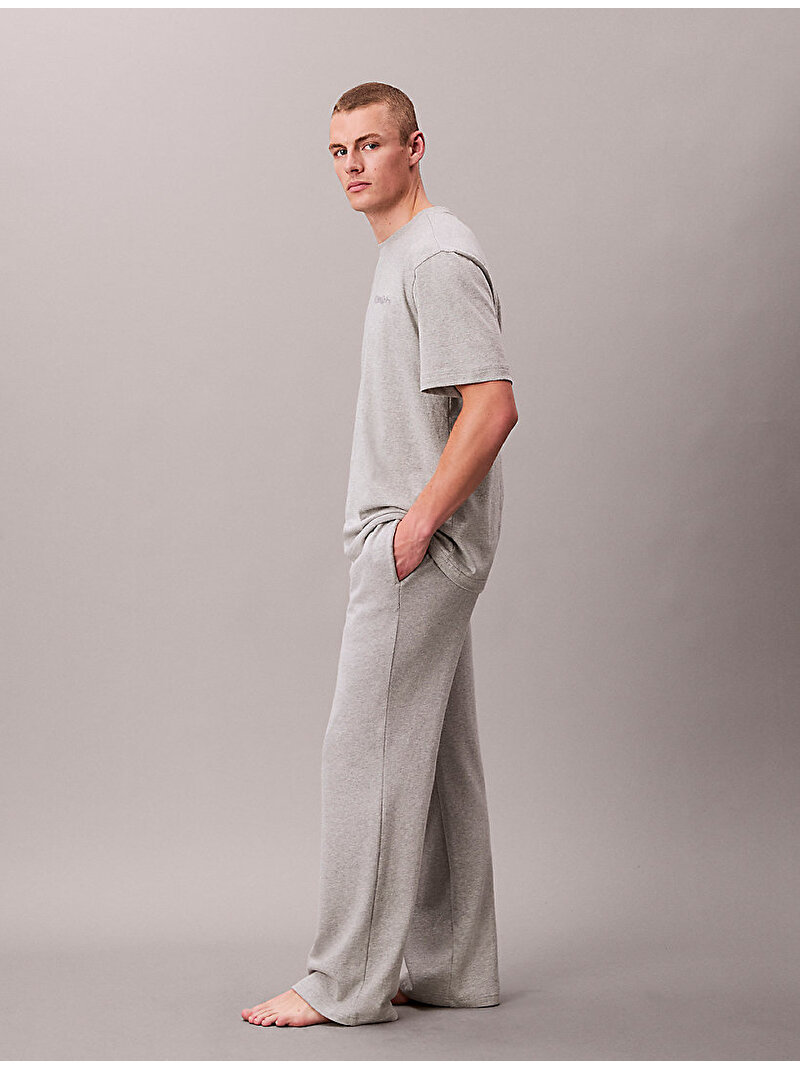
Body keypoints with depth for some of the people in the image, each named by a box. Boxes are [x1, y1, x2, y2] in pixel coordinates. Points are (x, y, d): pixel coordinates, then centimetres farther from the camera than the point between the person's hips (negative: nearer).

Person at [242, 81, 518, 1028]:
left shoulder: (439, 257, -13)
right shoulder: (401, 257, 20)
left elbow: (492, 407, -22)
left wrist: (416, 523, -20)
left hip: (419, 546, -10)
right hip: (404, 540, 10)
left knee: (369, 748, -7)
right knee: (433, 755, 12)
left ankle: (347, 979, 2)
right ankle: (448, 967, 20)